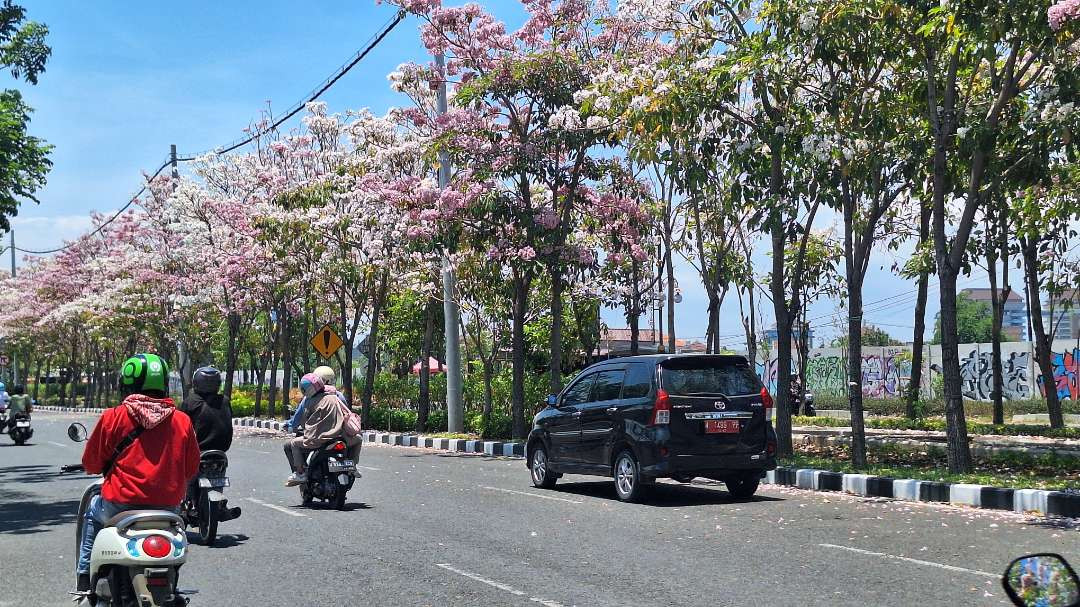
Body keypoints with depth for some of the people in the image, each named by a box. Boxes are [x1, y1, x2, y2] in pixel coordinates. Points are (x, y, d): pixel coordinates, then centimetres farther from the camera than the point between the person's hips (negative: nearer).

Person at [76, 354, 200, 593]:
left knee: (93, 512, 31)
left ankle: (85, 577, 27)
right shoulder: (182, 421, 0)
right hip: (168, 507, 2)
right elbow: (191, 469, 7)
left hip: (121, 505, -1)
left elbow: (91, 464, 2)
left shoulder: (113, 417, -6)